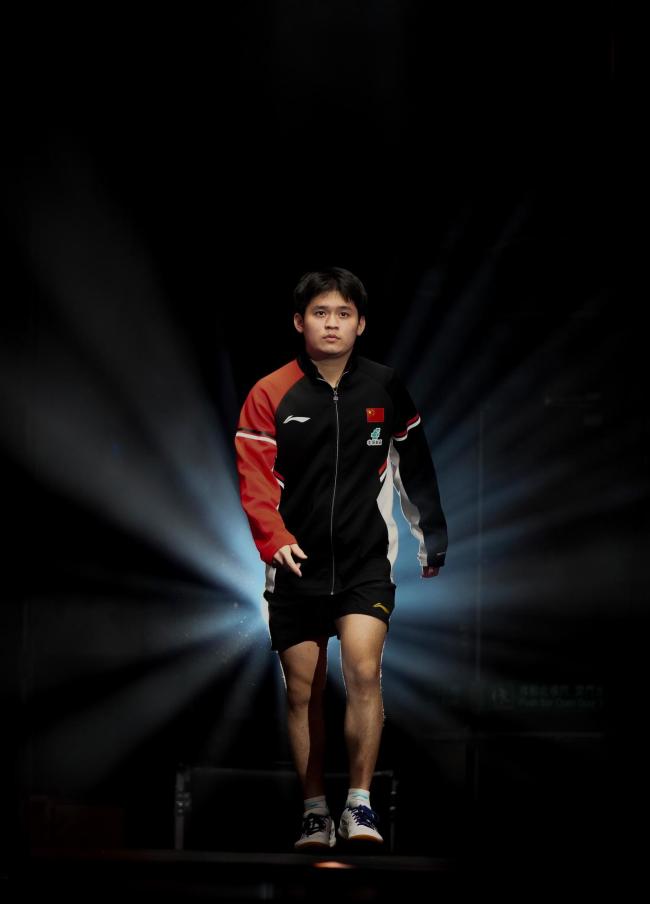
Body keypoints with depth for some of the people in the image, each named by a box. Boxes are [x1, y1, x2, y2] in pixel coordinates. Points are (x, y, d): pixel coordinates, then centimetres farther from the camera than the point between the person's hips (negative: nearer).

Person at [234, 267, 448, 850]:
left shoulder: (385, 387, 1)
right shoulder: (270, 395, -4)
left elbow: (415, 466, 13)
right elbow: (255, 480, -10)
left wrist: (433, 536, 15)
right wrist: (274, 540, -26)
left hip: (366, 562, 0)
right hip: (297, 565, 0)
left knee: (363, 671, -18)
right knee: (303, 692, 5)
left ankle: (361, 804, -11)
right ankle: (315, 812, 17)